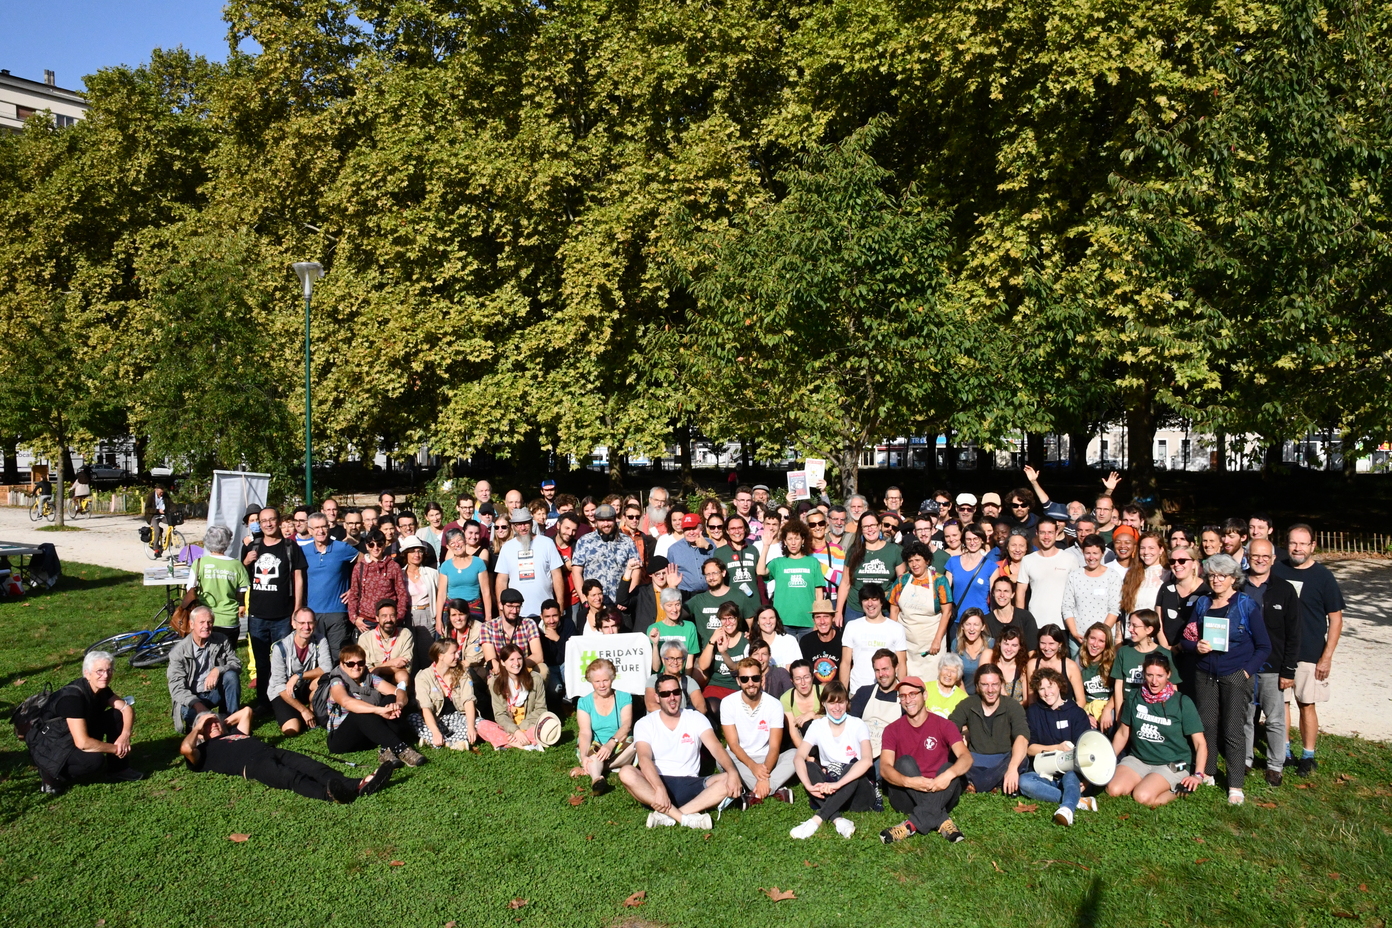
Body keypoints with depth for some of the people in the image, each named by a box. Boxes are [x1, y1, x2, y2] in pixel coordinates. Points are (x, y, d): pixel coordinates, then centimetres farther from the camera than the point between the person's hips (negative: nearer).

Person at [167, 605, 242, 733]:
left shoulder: (222, 642, -4)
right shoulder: (178, 651, -11)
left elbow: (236, 664, -5)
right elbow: (176, 687, -17)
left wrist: (218, 670, -28)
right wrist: (197, 704, -34)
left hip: (216, 692, 3)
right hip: (192, 698, -3)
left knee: (231, 675, -27)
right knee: (188, 713, -37)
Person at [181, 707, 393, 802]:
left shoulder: (235, 733, 41)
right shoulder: (204, 750, 23)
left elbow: (246, 711, 50)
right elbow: (185, 749, 4)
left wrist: (224, 723, 45)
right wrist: (197, 728, 19)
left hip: (273, 752, 6)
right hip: (250, 763, -6)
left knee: (312, 766, -23)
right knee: (292, 778, -36)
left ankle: (359, 786, -49)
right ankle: (330, 794, -66)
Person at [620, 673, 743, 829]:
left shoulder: (696, 719, 7)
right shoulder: (645, 724, 2)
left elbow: (716, 748, -8)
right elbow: (644, 758, -15)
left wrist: (732, 772, -30)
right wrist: (660, 789, -34)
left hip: (690, 785, 2)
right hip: (656, 783, -1)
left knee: (728, 780, -24)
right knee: (626, 773, -31)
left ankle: (668, 815, -33)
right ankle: (687, 818, -35)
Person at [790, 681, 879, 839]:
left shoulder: (857, 725, -6)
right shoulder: (817, 726, 0)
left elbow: (867, 760, -25)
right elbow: (798, 758, -15)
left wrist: (837, 784, -36)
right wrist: (809, 785, -35)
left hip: (855, 789, -2)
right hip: (828, 787, 2)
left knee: (854, 765, -32)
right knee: (808, 766, -24)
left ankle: (817, 820, -40)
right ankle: (837, 819, -41)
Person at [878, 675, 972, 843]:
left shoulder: (944, 725, 0)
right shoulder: (893, 730, 1)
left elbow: (966, 757, -16)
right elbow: (884, 768, -14)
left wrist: (948, 774, -39)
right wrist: (909, 781, -36)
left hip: (940, 795, 0)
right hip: (906, 796, 0)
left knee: (949, 767, -27)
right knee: (905, 762, -24)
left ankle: (912, 825, -41)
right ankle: (942, 820, -35)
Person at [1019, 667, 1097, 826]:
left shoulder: (1076, 713, 5)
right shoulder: (1033, 712, 9)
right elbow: (1029, 748, 3)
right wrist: (1058, 748, -12)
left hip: (1071, 773, -1)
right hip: (1044, 774, 2)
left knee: (1070, 777, -36)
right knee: (1024, 781, -31)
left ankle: (1067, 808, -63)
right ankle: (1078, 800, -33)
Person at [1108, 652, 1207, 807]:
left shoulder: (1183, 703, -8)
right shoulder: (1135, 698, 2)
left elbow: (1200, 743, -6)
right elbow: (1122, 734, 11)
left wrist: (1198, 775, -19)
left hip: (1171, 765, -3)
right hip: (1138, 759, 3)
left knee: (1143, 797, -29)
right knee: (1113, 790, -23)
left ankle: (1176, 789, -2)